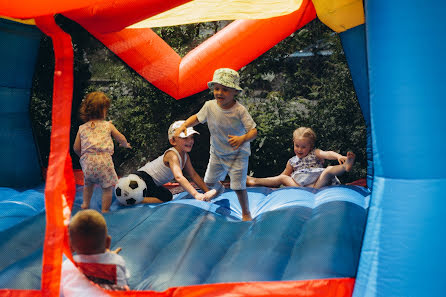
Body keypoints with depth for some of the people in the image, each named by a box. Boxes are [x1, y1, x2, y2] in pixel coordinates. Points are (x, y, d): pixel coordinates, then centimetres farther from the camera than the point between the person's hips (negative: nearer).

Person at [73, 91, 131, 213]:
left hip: (87, 162, 4)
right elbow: (121, 139, 15)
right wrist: (125, 144, 37)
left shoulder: (82, 128, 9)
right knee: (107, 187, 8)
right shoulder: (108, 126, 4)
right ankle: (105, 210, 8)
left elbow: (76, 148, 10)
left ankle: (85, 203, 34)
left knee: (88, 183, 29)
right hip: (103, 161, -4)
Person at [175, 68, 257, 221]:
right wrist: (184, 125, -11)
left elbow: (253, 130, -26)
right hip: (217, 153, 5)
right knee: (210, 181, 20)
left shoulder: (239, 110, -25)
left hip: (237, 154, -5)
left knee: (238, 186, -11)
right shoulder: (210, 106, -12)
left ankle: (246, 213, 15)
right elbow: (197, 117, 7)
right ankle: (220, 187, 58)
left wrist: (243, 139, -46)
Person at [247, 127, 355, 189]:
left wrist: (338, 156, -30)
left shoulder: (315, 154, 13)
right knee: (283, 178, -6)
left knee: (329, 170, -24)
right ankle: (255, 181, -9)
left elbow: (327, 154, -8)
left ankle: (345, 166, -53)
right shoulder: (292, 162, 22)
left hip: (316, 185, -3)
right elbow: (283, 176, 29)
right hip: (298, 186, 3)